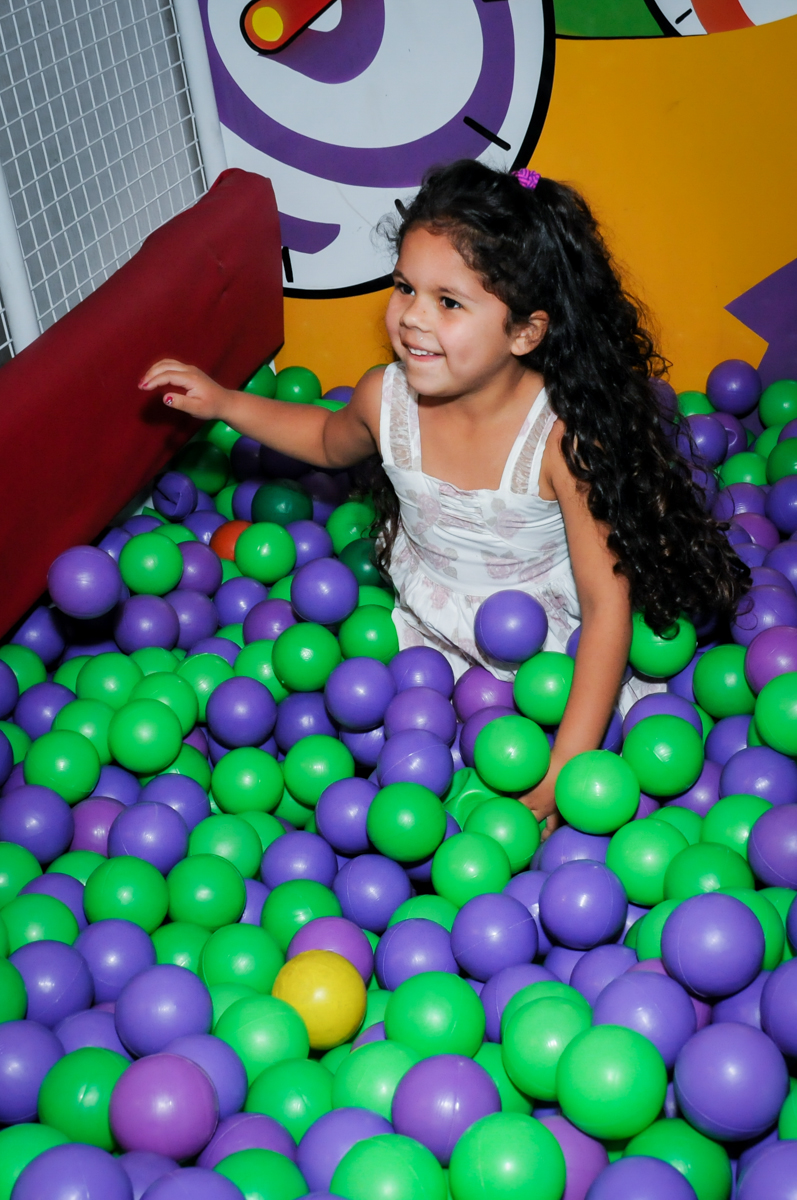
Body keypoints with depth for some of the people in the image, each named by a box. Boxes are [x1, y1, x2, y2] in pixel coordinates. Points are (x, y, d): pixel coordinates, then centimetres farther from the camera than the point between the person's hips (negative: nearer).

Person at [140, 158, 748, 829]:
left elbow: (607, 603, -26)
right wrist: (224, 404, 5)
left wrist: (563, 768, -30)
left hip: (550, 654, -3)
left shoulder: (564, 438, -30)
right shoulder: (386, 400, -15)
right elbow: (332, 441, 14)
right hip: (425, 637, 4)